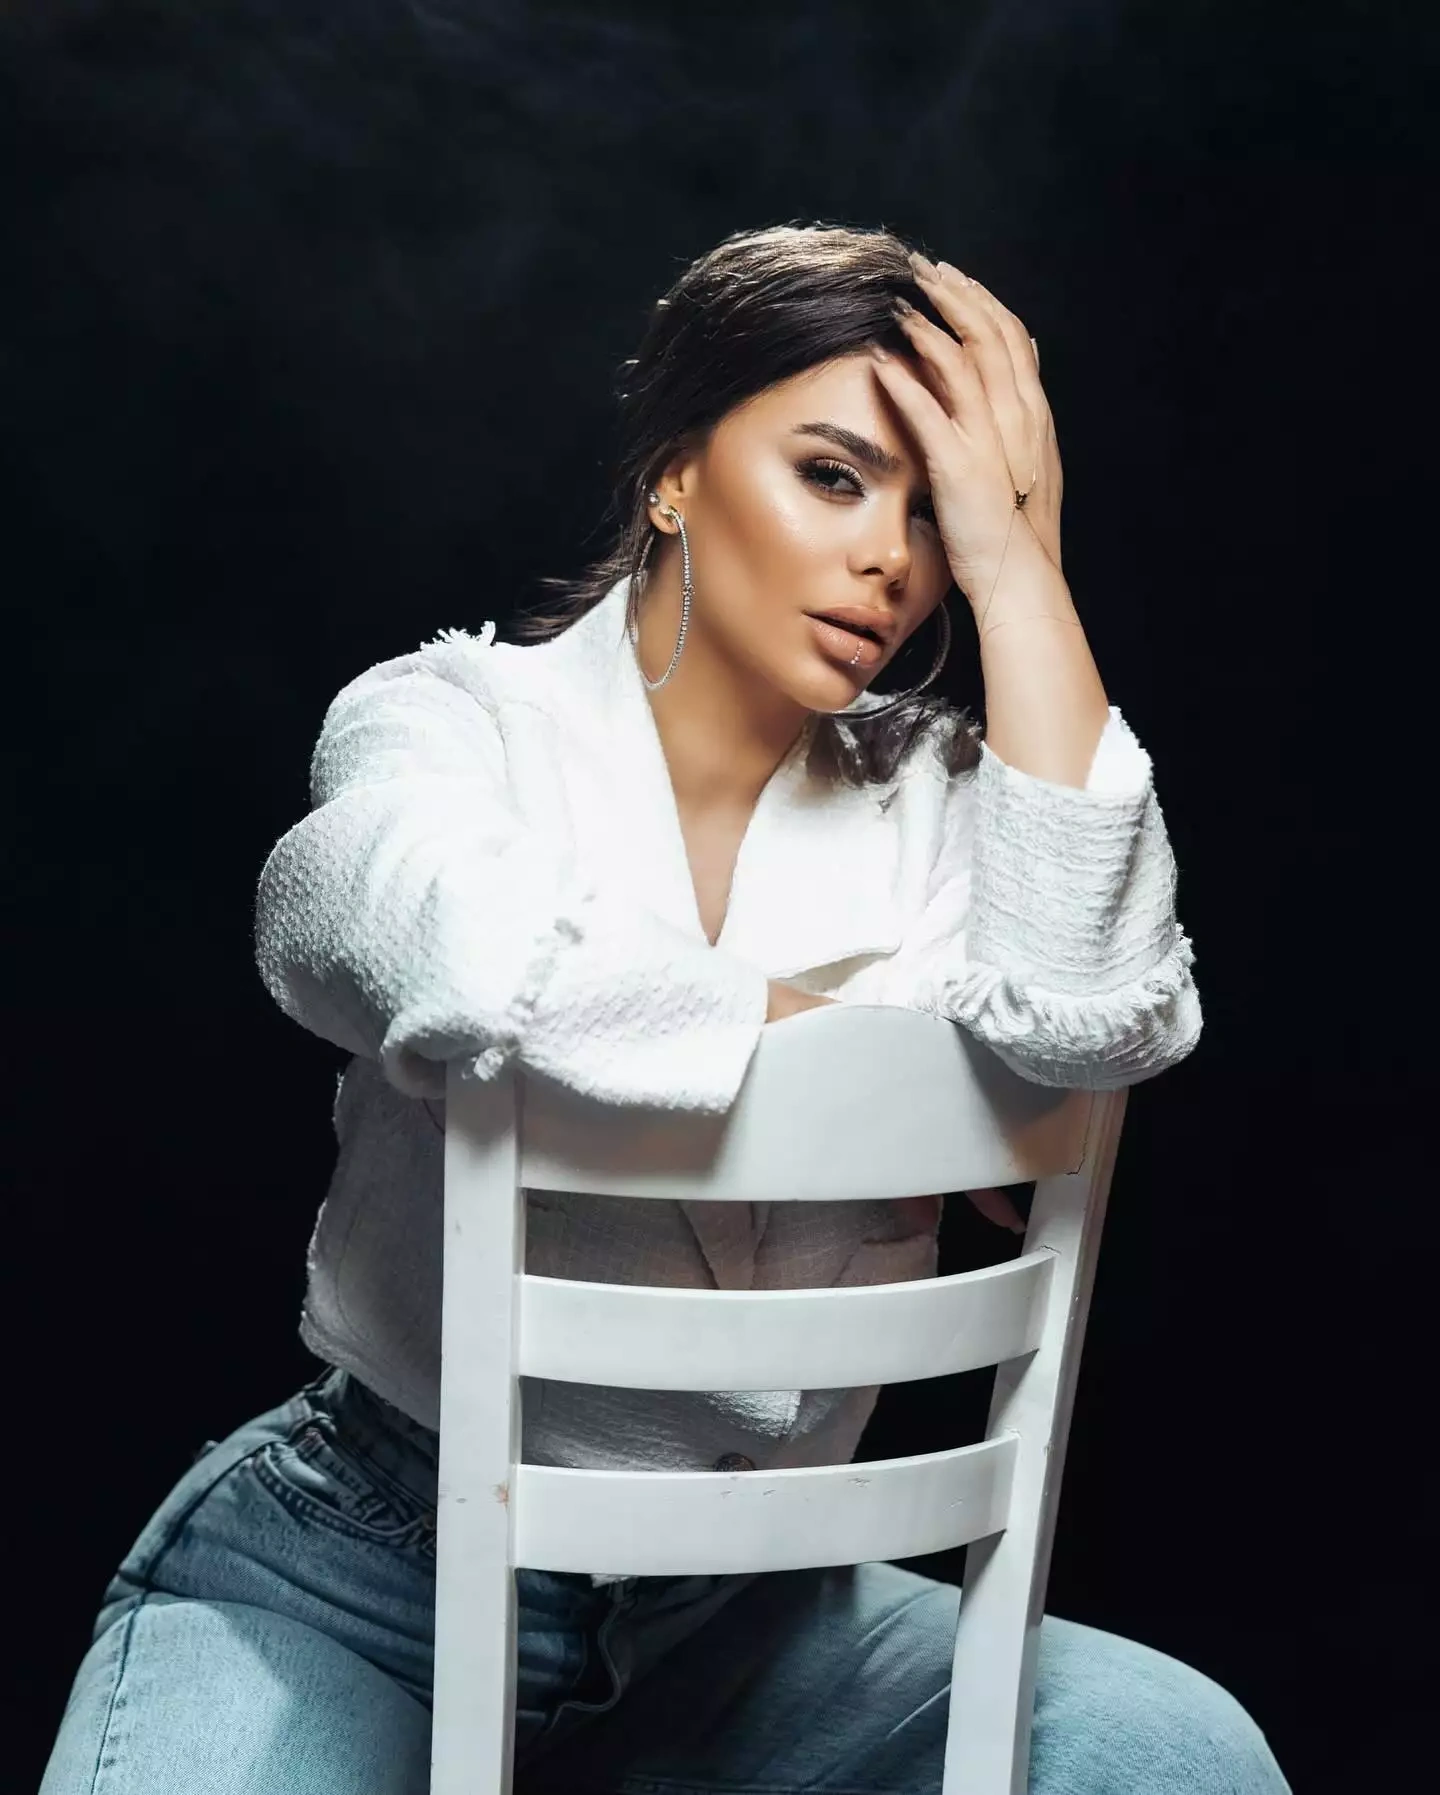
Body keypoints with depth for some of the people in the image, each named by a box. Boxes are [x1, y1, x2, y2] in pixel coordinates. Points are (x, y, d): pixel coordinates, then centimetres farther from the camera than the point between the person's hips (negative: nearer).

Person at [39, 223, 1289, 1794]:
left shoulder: (926, 794, 2)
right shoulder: (459, 719, -7)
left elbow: (1096, 1015, -19)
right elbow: (445, 938, -31)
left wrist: (1017, 567, -15)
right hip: (364, 1558, -4)